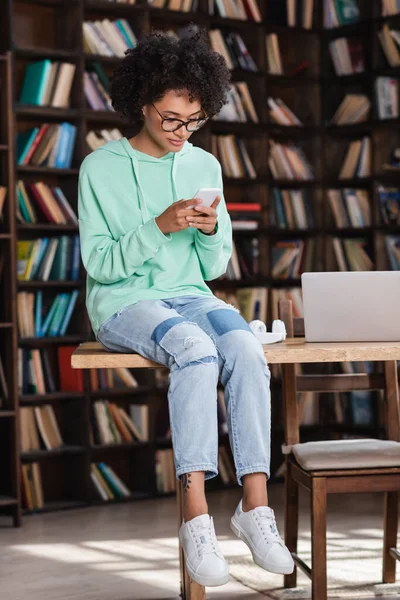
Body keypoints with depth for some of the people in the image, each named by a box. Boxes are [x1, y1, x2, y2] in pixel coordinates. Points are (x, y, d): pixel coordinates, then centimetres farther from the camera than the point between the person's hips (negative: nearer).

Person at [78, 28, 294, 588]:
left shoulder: (205, 165, 12)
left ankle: (255, 504, -31)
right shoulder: (101, 167, 0)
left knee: (246, 349, -30)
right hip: (124, 301, -4)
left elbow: (214, 268, 13)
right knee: (196, 350, -36)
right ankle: (197, 516, -38)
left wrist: (212, 229, -9)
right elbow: (100, 263, -6)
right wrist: (159, 226, -18)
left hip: (190, 296, 4)